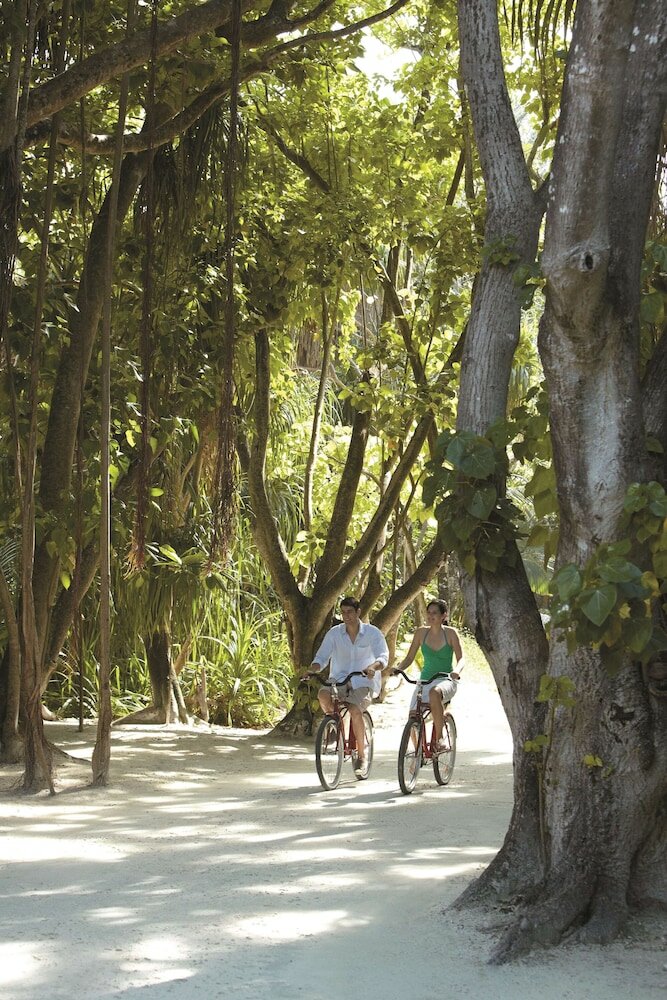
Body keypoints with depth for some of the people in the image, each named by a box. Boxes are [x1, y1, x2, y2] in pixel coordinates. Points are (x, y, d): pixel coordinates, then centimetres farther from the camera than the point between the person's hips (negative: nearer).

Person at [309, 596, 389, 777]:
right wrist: (312, 669, -20)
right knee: (323, 694, -32)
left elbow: (383, 656, -12)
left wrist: (373, 666, -34)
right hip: (339, 679, 2)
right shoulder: (334, 633, 2)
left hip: (363, 682, -2)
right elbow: (321, 657, 2)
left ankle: (361, 755, -12)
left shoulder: (372, 633, -3)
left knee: (355, 710, -31)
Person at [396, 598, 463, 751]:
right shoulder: (421, 632, 5)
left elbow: (460, 659, -8)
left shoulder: (450, 633, -3)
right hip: (425, 681, 4)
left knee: (435, 692, -40)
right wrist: (397, 669, -12)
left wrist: (456, 671, -30)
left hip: (446, 681, -4)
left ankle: (439, 738, -28)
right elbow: (409, 658, 8)